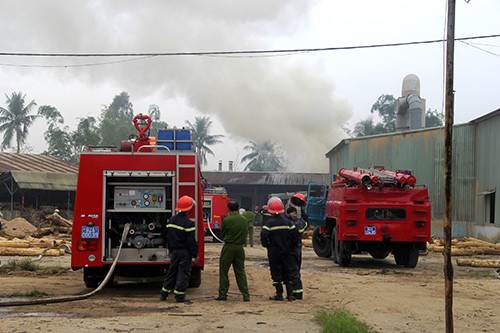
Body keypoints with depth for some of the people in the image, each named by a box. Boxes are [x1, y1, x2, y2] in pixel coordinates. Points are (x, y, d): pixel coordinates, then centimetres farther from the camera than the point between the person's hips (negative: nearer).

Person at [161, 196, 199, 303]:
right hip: (185, 252, -7)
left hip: (174, 251, 7)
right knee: (183, 273, -1)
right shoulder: (188, 223, -16)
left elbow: (168, 238, 15)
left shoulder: (171, 220, 8)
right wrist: (195, 255, -8)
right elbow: (191, 241, -15)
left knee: (172, 271, 15)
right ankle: (179, 296, -2)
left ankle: (163, 294, 18)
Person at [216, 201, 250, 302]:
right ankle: (246, 295, 5)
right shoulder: (244, 219, 4)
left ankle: (223, 294, 7)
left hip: (228, 247, -4)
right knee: (240, 272, 10)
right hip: (240, 247, 5)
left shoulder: (226, 220, -11)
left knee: (223, 271, 6)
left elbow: (222, 233, 2)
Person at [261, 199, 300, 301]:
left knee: (276, 273, 4)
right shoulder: (287, 222, 3)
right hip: (286, 251, 4)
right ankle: (290, 294, 10)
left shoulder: (269, 223, -10)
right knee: (288, 272, 11)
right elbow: (296, 235, 1)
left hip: (274, 252, -4)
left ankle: (279, 294, 4)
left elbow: (264, 235, -21)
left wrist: (267, 245, -5)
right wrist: (290, 244, 12)